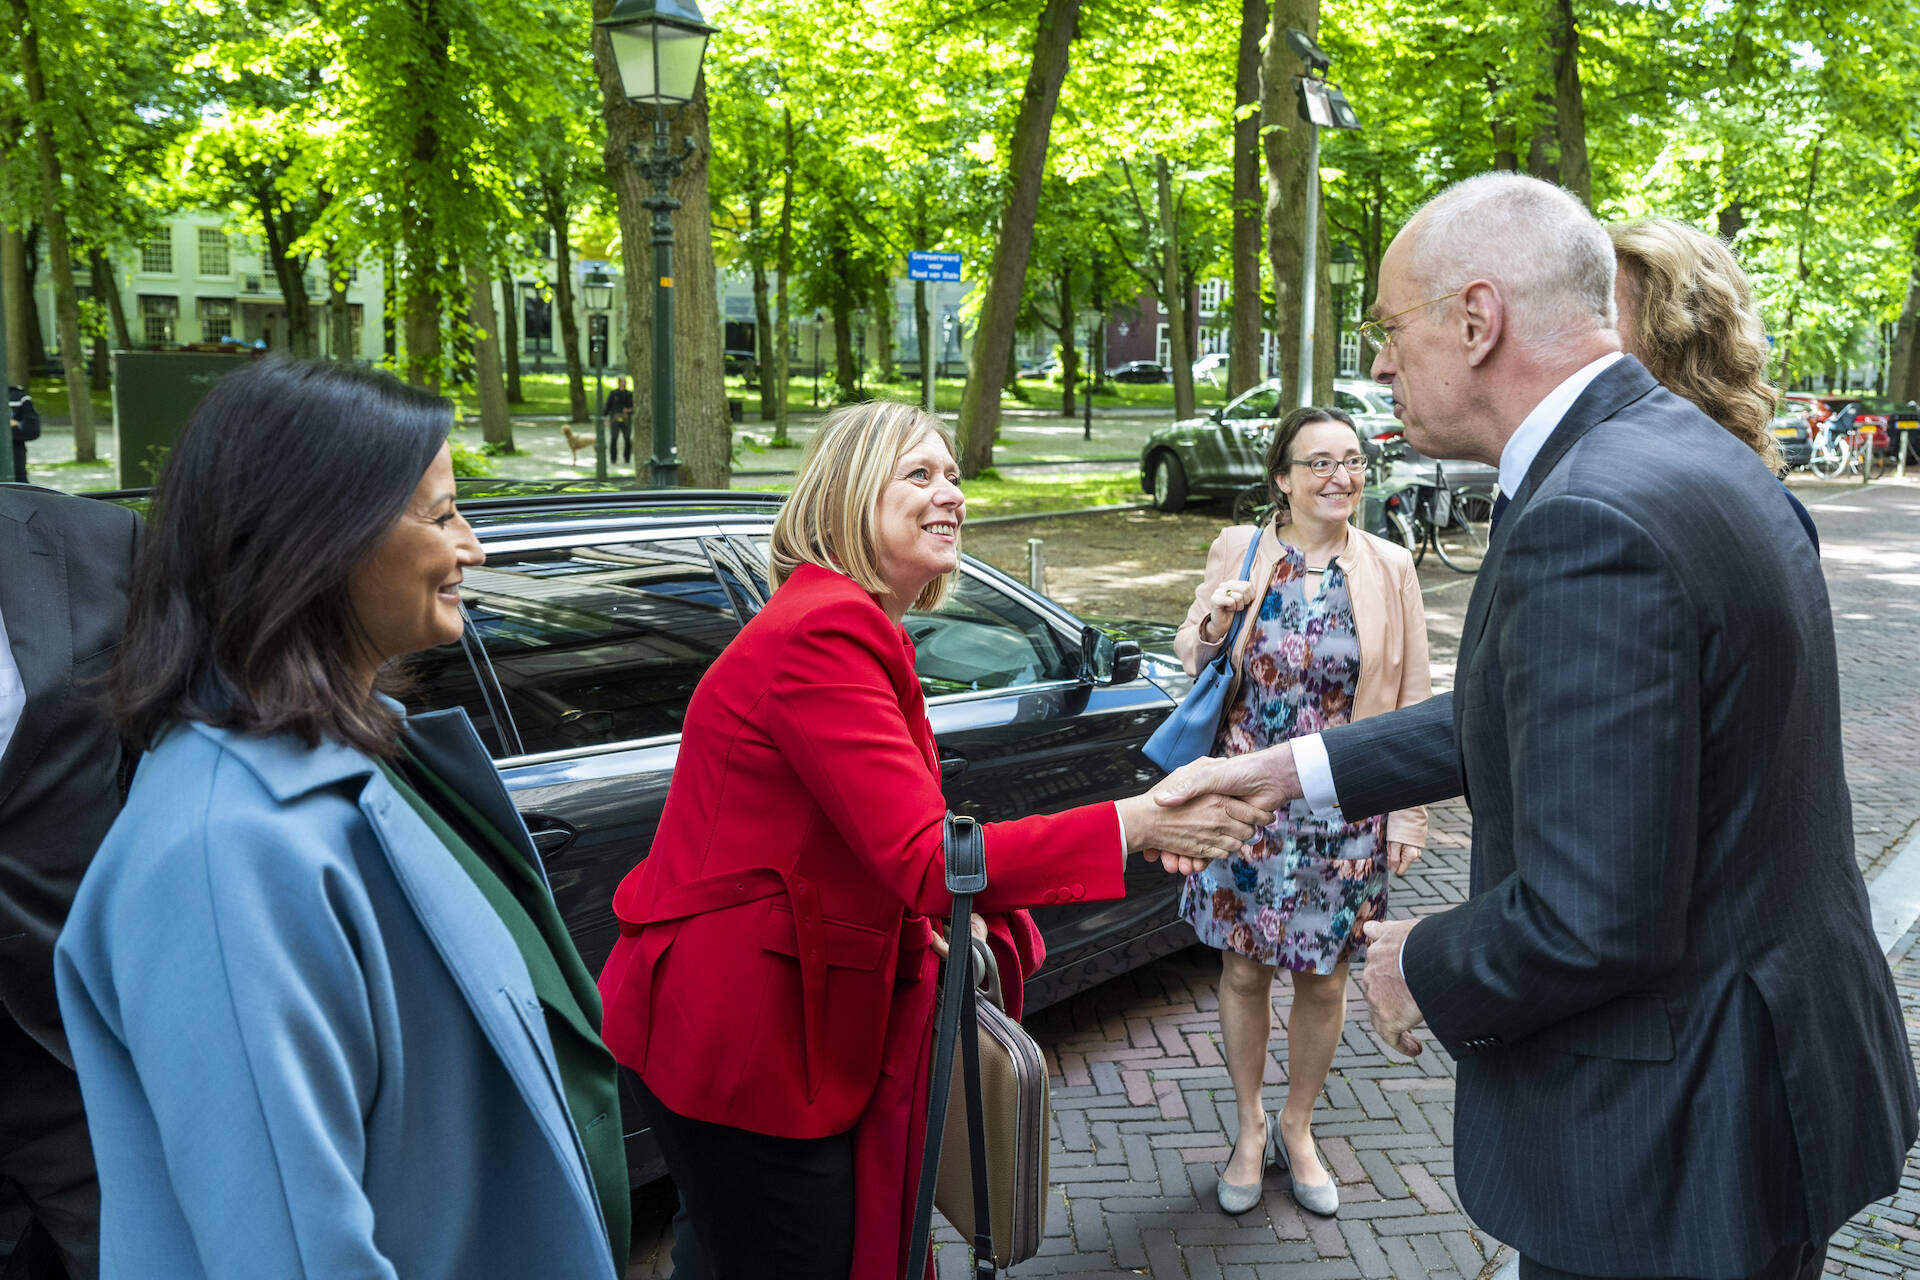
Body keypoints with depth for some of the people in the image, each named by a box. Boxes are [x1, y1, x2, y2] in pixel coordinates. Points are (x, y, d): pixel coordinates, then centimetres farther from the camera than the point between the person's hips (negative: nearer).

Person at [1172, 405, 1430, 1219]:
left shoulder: (1389, 568, -2)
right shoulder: (1238, 551, -2)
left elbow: (1412, 702, 1)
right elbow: (1191, 665, 7)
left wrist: (1410, 816, -1)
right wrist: (1214, 626, -15)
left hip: (1343, 812, 0)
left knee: (1323, 981, 11)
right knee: (1244, 969, 10)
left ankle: (1296, 1128, 35)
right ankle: (1250, 1129, 32)